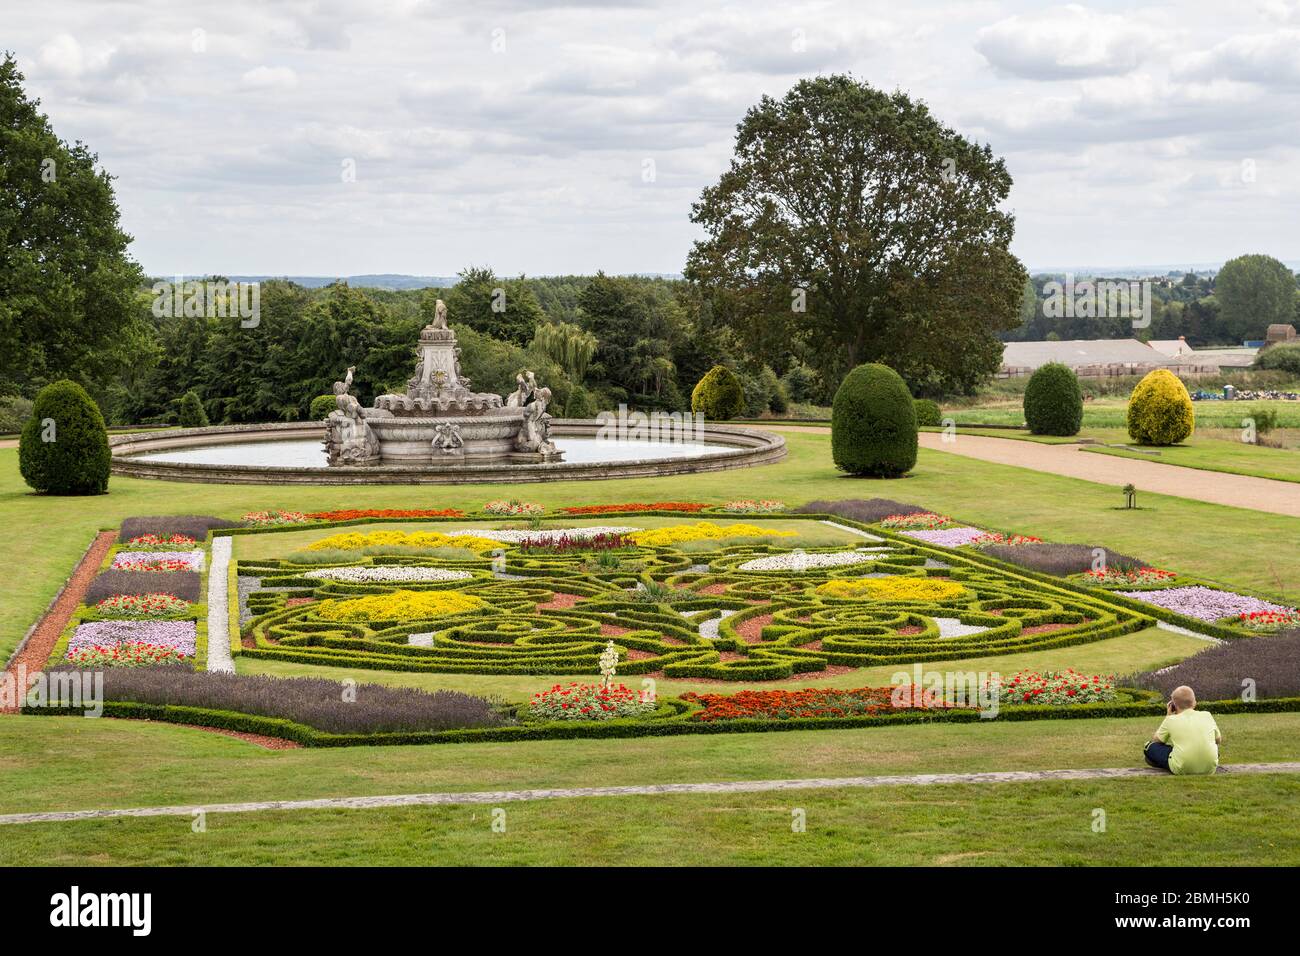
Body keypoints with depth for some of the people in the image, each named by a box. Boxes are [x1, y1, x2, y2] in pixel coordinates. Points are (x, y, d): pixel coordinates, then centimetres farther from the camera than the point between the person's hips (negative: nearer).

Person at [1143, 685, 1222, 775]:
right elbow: (1218, 740, 25)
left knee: (1150, 746, 14)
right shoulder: (1207, 716, 8)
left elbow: (1156, 740, 16)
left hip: (1182, 769, -3)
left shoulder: (1171, 720, 0)